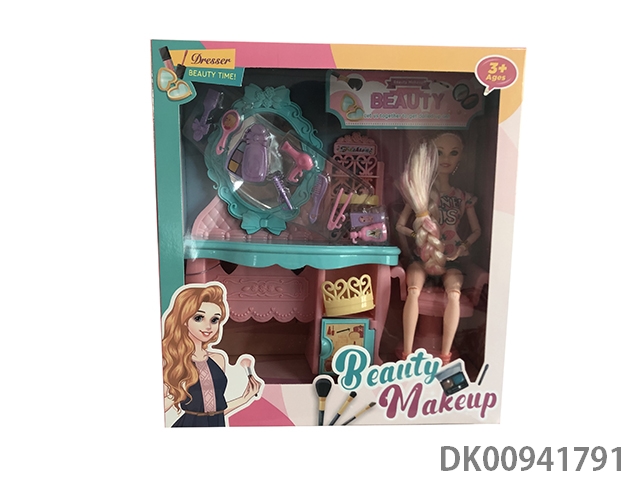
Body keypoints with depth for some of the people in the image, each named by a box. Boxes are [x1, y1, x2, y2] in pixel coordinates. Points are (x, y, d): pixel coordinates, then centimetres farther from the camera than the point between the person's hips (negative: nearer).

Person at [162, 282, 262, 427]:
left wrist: (245, 398, 7)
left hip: (217, 423, 4)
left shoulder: (219, 358, 3)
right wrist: (174, 394, -23)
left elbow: (215, 409, 8)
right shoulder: (170, 361, -10)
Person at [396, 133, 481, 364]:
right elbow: (399, 225, 5)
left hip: (450, 259, 1)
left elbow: (476, 230, 13)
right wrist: (414, 231, -15)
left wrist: (464, 245, -6)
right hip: (422, 257, 0)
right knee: (413, 291, -30)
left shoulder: (464, 197, 9)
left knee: (454, 293, -30)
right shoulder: (421, 193, 6)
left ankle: (445, 355, -21)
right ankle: (407, 353, -23)